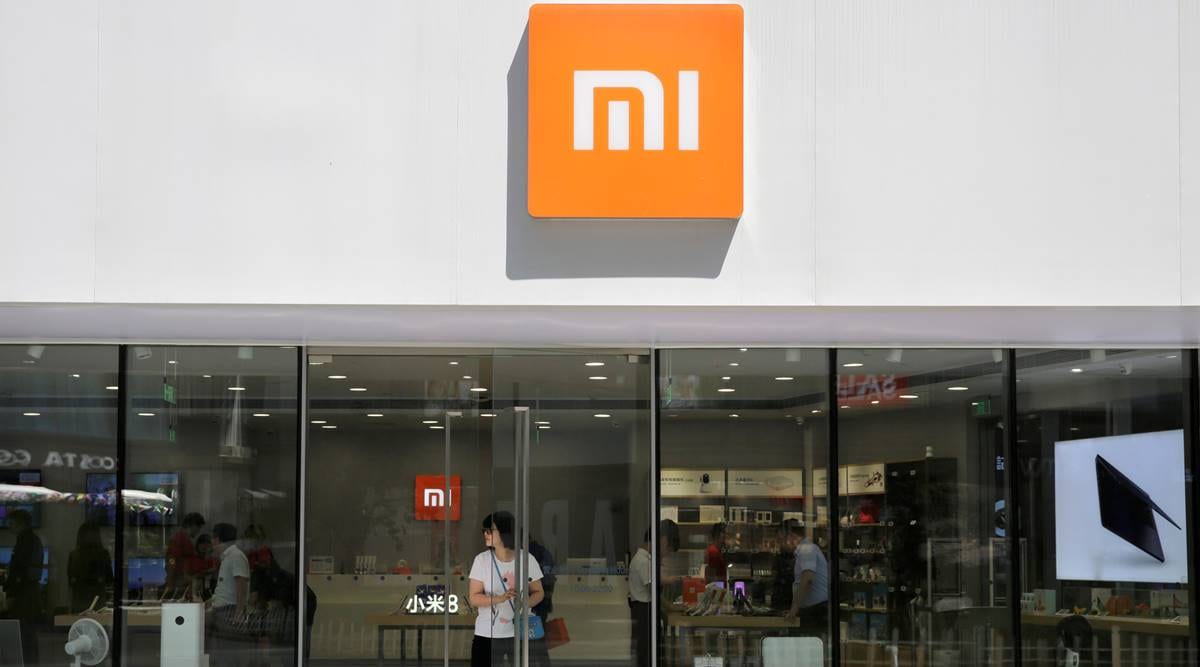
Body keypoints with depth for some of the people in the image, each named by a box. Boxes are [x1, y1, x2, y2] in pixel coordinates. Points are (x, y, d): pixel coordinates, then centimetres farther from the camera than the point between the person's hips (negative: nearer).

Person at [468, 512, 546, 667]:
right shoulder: (482, 560, -6)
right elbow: (474, 598, -7)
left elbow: (538, 592, 5)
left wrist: (526, 602, -18)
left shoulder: (527, 559, -4)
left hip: (520, 633, 0)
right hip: (487, 635, 0)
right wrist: (499, 598, -25)